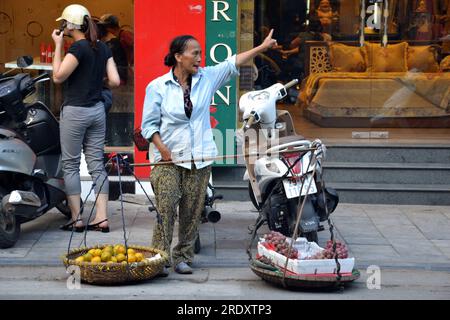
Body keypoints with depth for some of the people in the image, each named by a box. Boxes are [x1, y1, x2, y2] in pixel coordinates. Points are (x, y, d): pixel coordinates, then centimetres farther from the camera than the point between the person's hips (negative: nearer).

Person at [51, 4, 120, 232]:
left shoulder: (78, 47, -15)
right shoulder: (103, 48, 7)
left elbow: (58, 77, -14)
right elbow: (115, 81, 2)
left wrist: (58, 46, -9)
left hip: (75, 111, -7)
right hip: (97, 109, 7)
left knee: (70, 165, 2)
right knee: (96, 164, 8)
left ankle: (76, 219, 2)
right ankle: (102, 218, 4)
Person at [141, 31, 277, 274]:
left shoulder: (207, 78, 8)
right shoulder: (157, 87, -2)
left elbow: (233, 63, 7)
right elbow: (149, 124, -1)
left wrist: (263, 47, 3)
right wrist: (162, 148, -14)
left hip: (200, 159, 3)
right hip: (169, 159, -3)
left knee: (192, 212, 3)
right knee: (166, 209, -10)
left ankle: (182, 257, 13)